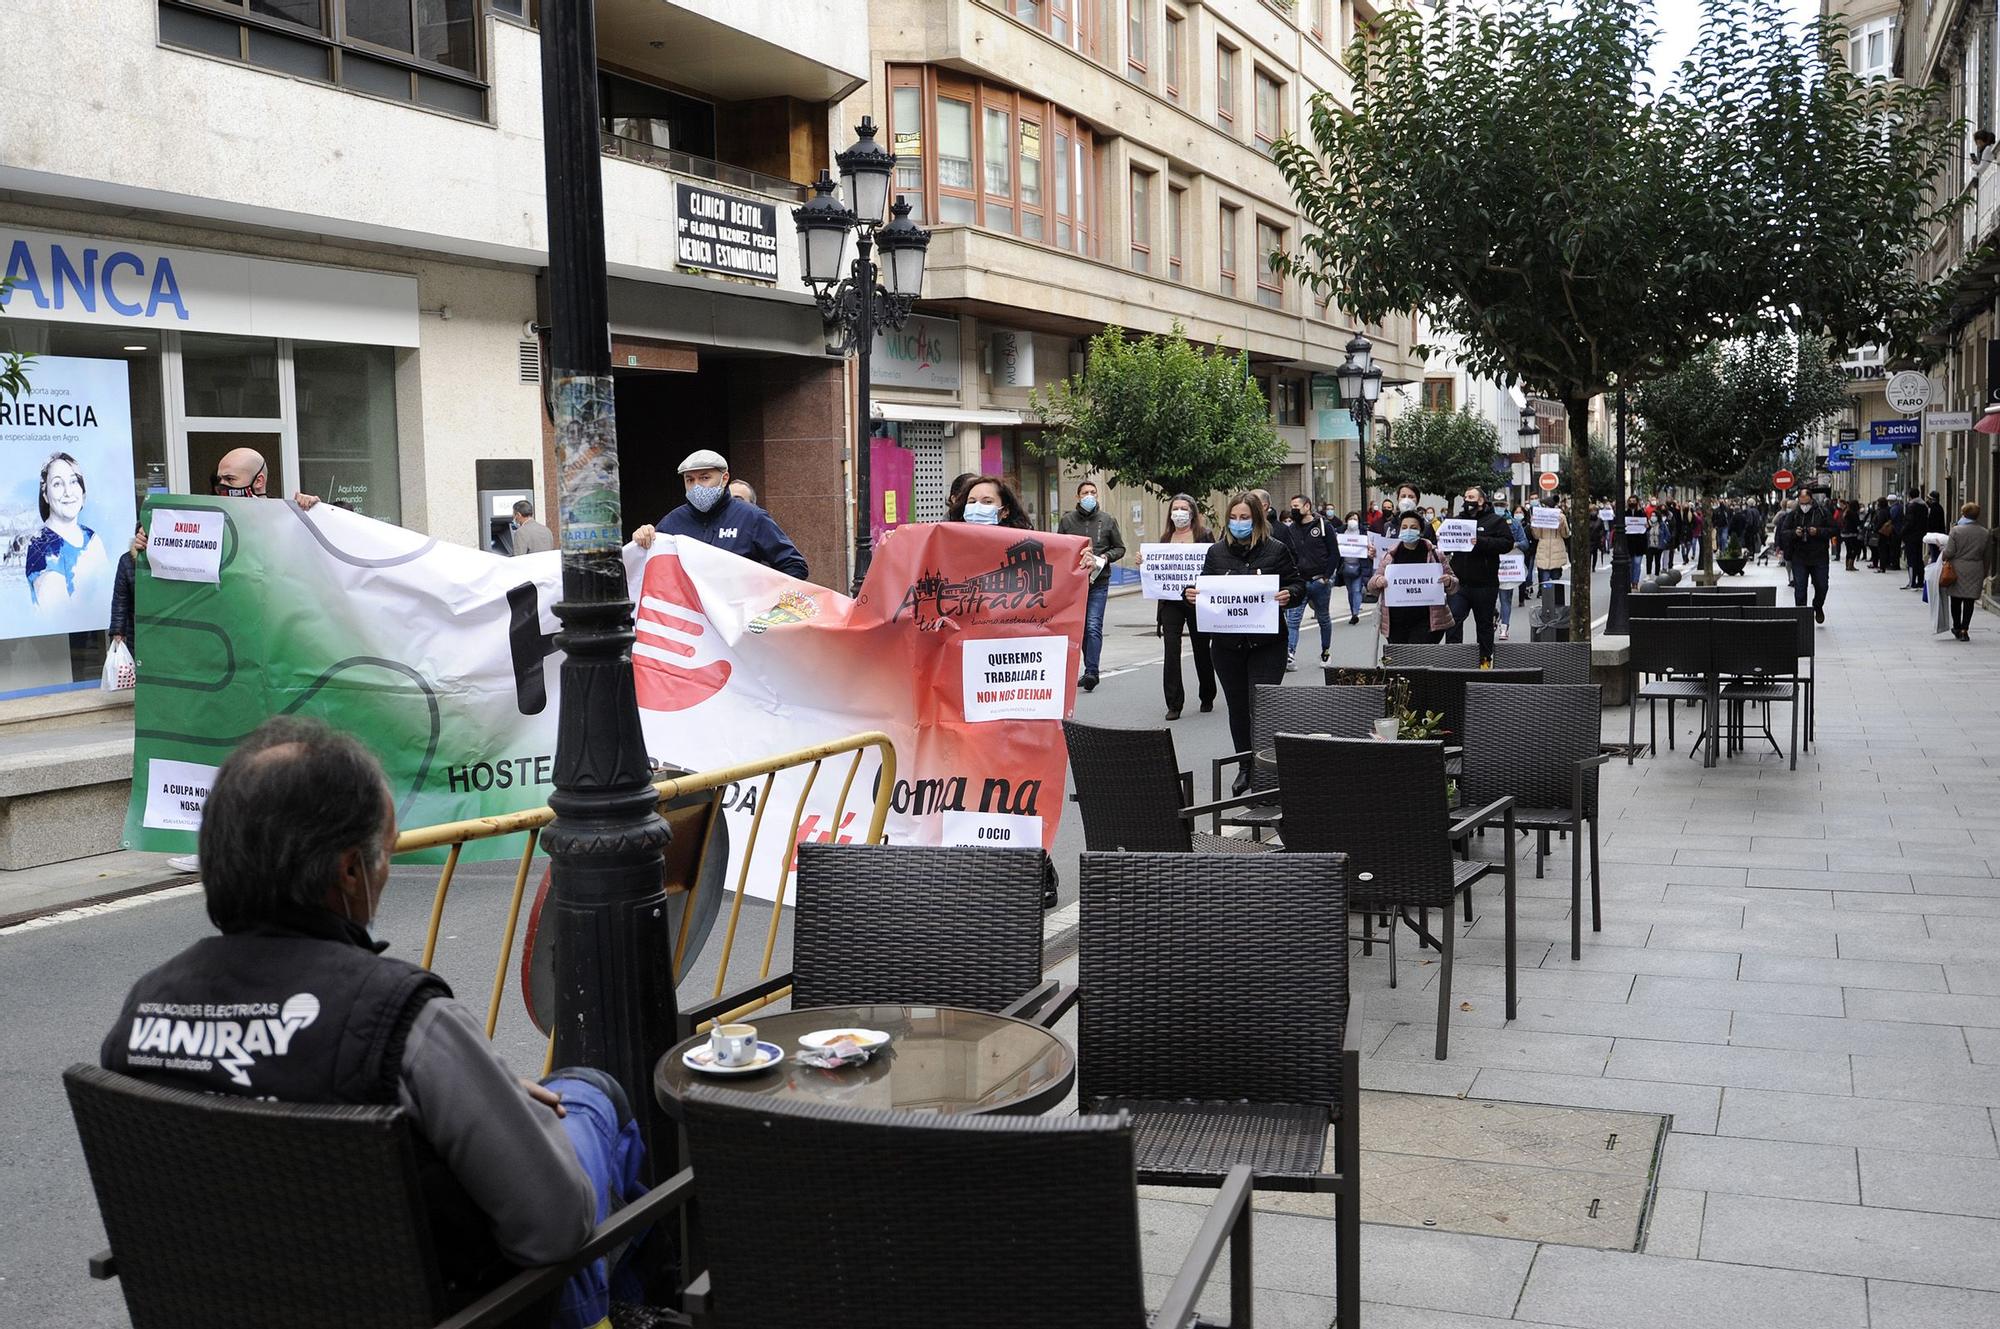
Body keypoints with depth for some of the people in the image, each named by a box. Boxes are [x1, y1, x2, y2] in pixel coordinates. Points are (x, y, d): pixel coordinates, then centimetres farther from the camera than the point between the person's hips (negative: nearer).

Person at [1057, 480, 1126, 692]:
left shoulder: (1108, 520, 5)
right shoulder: (1067, 520, 6)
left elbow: (1120, 548, 11)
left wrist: (1105, 557, -8)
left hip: (1099, 581, -2)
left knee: (1094, 627, -12)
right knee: (1081, 627, 10)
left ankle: (1091, 672, -17)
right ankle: (1090, 670, 21)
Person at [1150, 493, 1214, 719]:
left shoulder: (1204, 536, 0)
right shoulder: (1166, 539, 12)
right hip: (1171, 601, 3)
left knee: (1201, 649, 10)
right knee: (1171, 650, -8)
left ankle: (1207, 698, 29)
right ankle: (1173, 704, -6)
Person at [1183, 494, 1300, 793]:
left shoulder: (1276, 550, 0)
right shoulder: (1217, 551, 8)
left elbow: (1297, 584, 4)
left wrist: (1289, 595, -18)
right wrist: (1190, 594, -10)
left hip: (1266, 643, -3)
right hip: (1226, 643, 3)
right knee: (1237, 707, 12)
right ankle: (1246, 768, 25)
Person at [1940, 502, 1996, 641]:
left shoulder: (1956, 530, -9)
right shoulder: (1986, 533, 2)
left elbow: (1949, 552, -11)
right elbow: (1988, 557, 8)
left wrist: (1943, 558, 11)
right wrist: (1985, 574, 17)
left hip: (1957, 569, -2)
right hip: (1975, 571, 2)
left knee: (1956, 600, 12)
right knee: (1969, 601, 4)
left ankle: (1957, 628, 21)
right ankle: (1964, 630, -2)